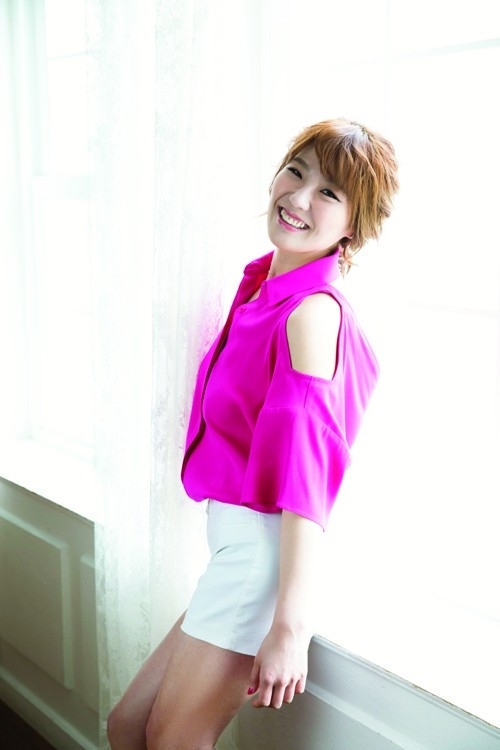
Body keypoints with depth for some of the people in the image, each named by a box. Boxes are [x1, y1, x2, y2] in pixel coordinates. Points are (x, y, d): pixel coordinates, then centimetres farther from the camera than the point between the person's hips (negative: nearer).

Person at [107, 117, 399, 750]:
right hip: (237, 547, 8)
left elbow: (307, 468, -24)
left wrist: (290, 627, -24)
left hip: (262, 548, -8)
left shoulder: (313, 311, -17)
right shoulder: (263, 285, 10)